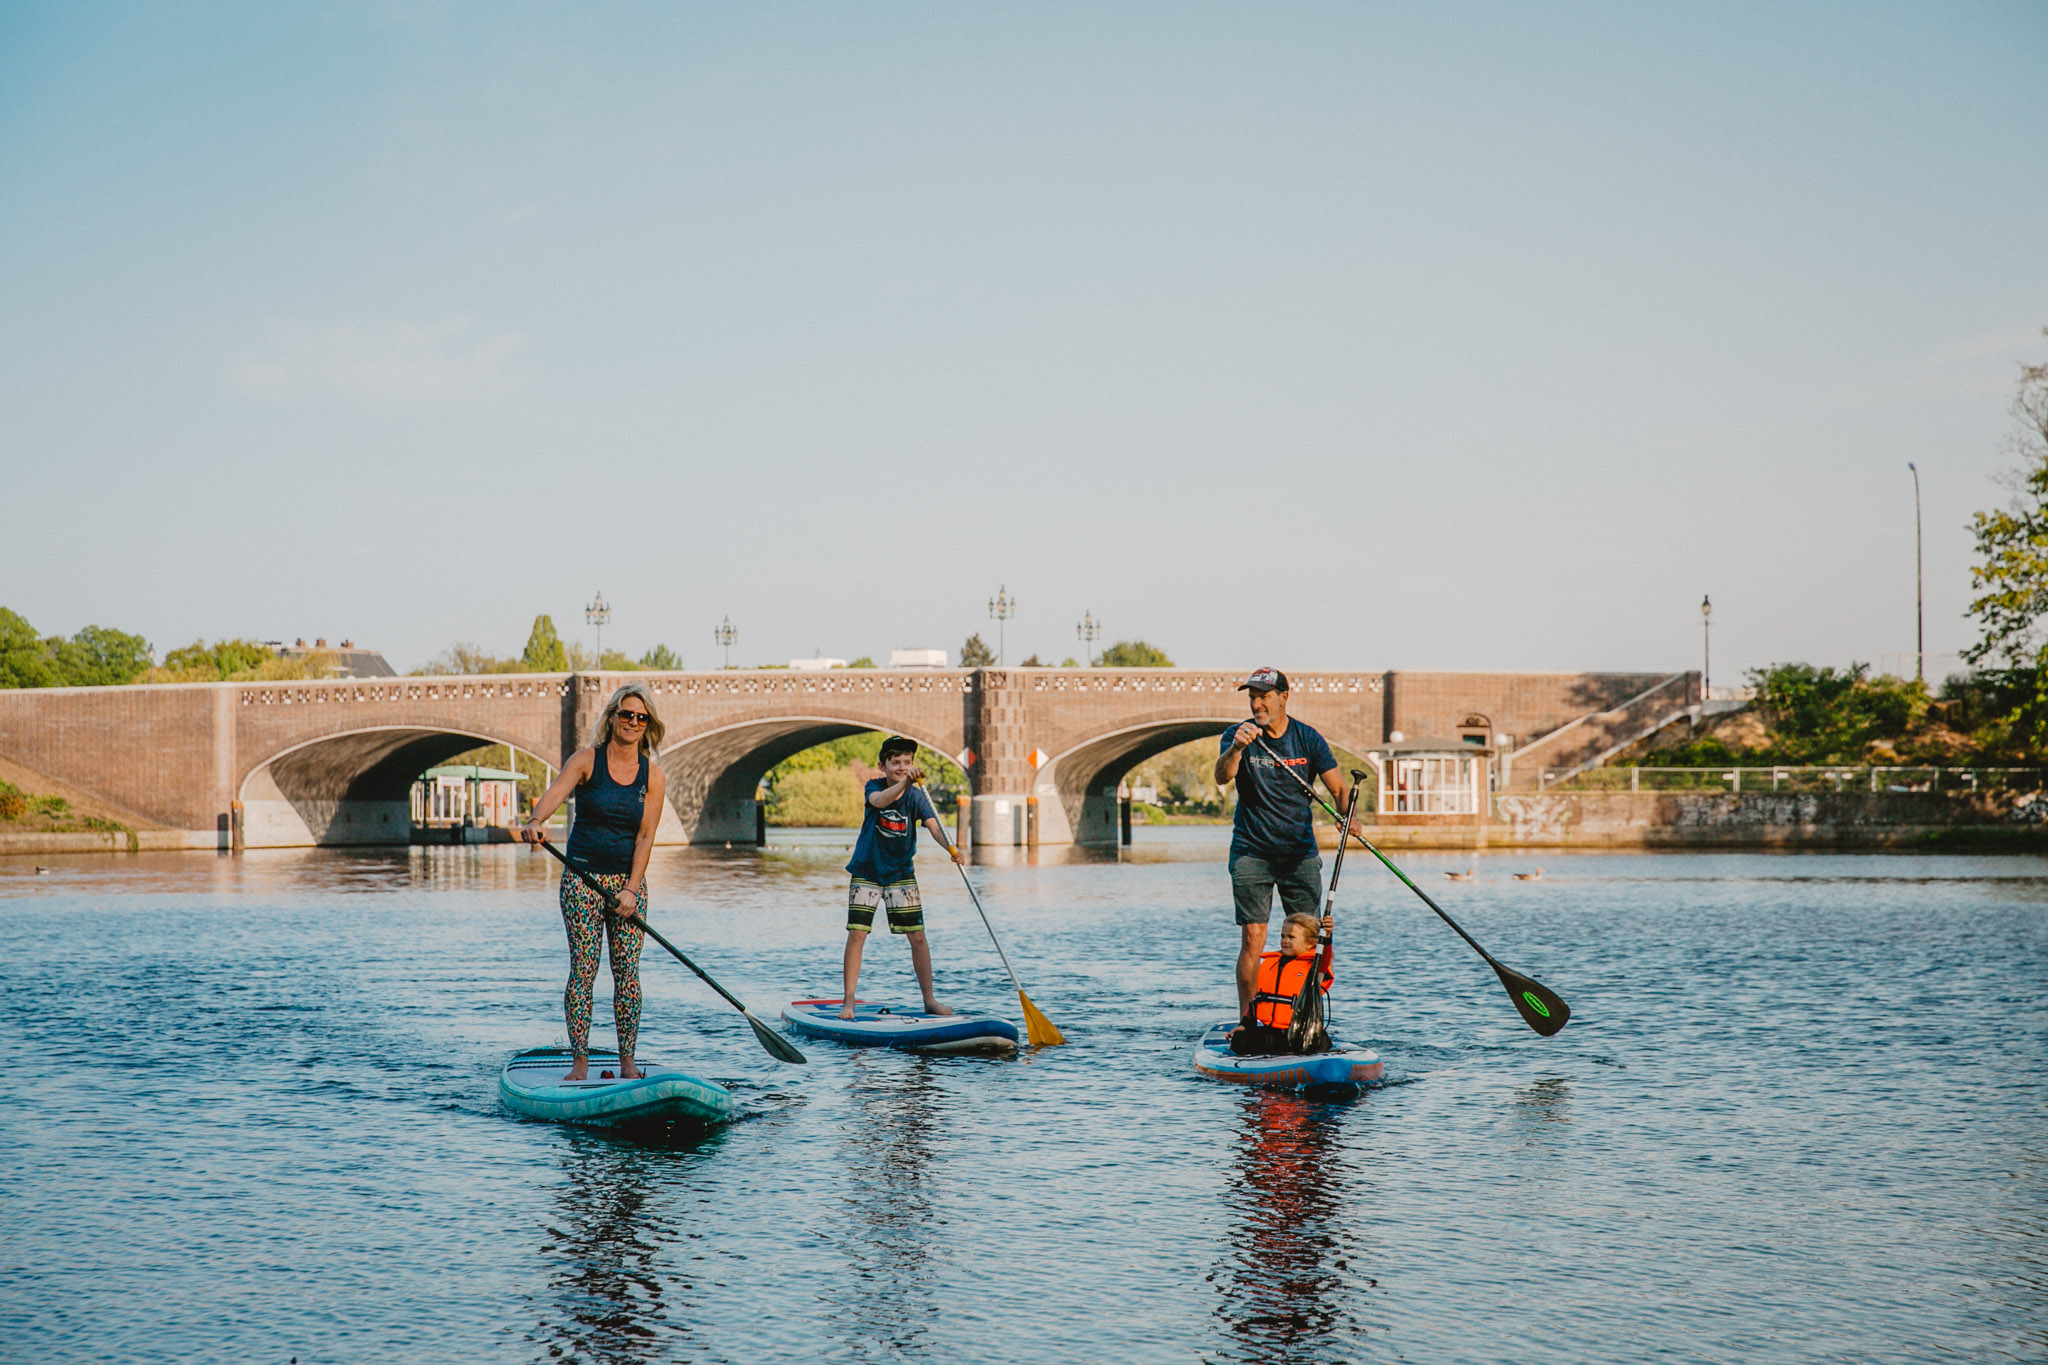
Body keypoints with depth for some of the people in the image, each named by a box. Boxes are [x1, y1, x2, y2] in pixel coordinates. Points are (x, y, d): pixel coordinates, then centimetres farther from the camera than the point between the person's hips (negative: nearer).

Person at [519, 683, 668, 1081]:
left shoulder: (654, 776, 2)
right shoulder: (586, 760, -3)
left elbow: (645, 837, -2)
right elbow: (556, 792, -22)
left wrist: (631, 889, -12)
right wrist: (536, 821, -43)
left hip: (628, 878, 2)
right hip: (583, 876, -2)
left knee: (627, 970, -1)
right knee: (583, 967, -7)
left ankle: (627, 1060, 6)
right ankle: (579, 1060, -3)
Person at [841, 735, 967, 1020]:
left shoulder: (916, 796, -8)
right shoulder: (874, 786, -11)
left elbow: (934, 827, -22)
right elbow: (879, 801, -35)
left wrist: (952, 848, -42)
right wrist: (904, 783, -52)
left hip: (901, 874, 2)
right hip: (866, 872, -2)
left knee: (918, 937, 1)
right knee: (856, 934, -8)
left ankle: (929, 999, 11)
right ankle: (848, 1001, -1)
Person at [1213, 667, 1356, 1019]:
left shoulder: (1307, 738, 1)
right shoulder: (1239, 735, -4)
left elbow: (1338, 787, -2)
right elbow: (1222, 777, -22)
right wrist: (1236, 749, -43)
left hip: (1300, 853, 2)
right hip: (1251, 853, -2)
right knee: (1253, 939, -8)